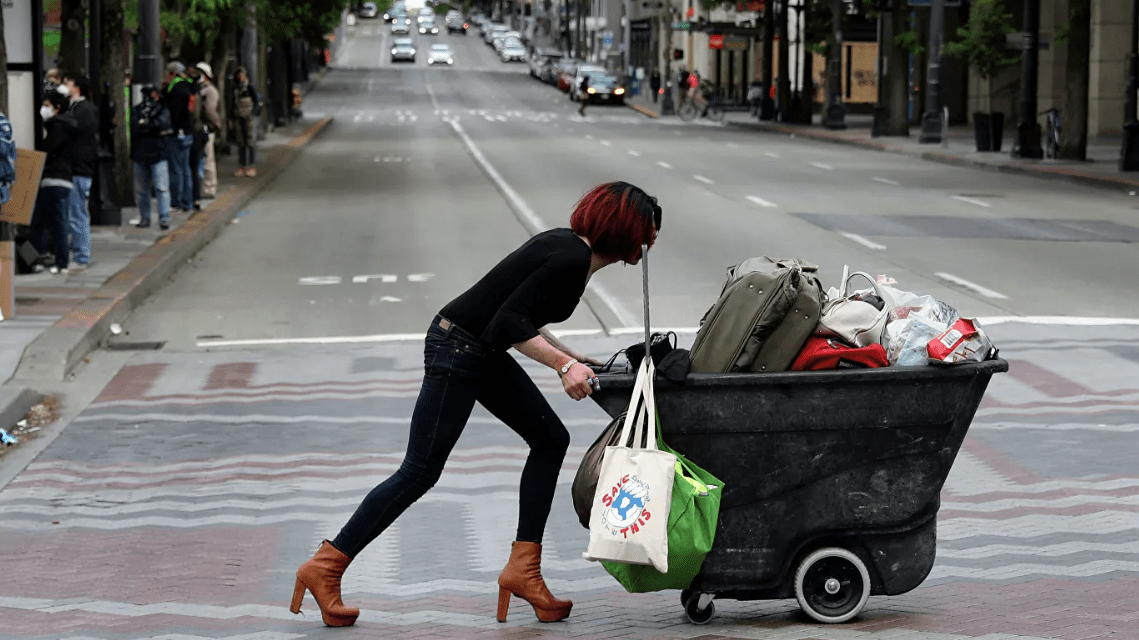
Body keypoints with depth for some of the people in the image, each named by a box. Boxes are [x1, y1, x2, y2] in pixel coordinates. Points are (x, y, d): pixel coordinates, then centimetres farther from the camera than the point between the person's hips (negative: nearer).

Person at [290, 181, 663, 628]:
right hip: (456, 351, -10)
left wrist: (567, 357, 21)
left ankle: (523, 567, 9)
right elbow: (510, 322, -25)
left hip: (484, 352, 10)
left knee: (550, 439, 8)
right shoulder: (571, 261, -20)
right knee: (419, 473, -5)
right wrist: (562, 364, -29)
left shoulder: (567, 245, 9)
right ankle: (324, 568, 2)